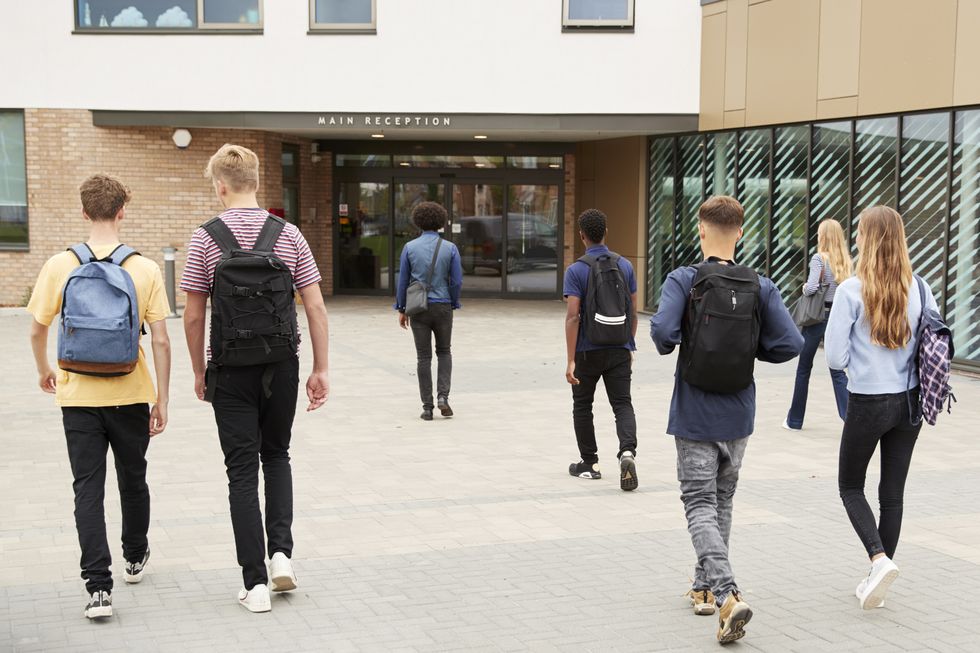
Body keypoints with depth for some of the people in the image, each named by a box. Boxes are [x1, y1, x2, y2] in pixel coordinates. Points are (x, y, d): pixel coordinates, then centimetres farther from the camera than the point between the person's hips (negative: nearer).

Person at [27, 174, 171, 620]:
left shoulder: (59, 266, -6)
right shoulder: (145, 269, -8)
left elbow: (38, 331, 1)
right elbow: (160, 340, -7)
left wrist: (44, 371, 21)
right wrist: (162, 399, 1)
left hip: (78, 396, 0)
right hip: (131, 396, 1)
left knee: (88, 488, 3)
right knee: (133, 480, 19)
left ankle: (98, 587, -4)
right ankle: (135, 558, 39)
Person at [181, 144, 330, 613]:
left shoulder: (206, 239, -6)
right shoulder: (289, 235, 0)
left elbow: (193, 316, -5)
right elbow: (315, 307, -2)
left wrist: (199, 372, 8)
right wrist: (321, 370, 4)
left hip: (231, 371, -2)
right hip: (281, 366, 2)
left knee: (243, 471, 4)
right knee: (277, 456, 22)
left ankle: (256, 582, 5)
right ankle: (281, 552, 9)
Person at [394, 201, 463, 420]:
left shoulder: (410, 247, -3)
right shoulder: (450, 248, -3)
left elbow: (402, 281, -1)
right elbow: (457, 281, -4)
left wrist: (401, 310, 8)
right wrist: (453, 305, 12)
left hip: (419, 309, 0)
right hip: (443, 307, 0)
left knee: (424, 357, 7)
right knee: (444, 352, 19)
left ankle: (427, 407, 6)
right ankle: (443, 397, 1)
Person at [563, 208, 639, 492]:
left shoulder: (576, 270, -11)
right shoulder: (625, 265, 2)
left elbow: (573, 317, -16)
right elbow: (633, 312, 6)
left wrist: (570, 360, -16)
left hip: (587, 351, -2)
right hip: (619, 350, 3)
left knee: (582, 406, 14)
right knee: (623, 404, 2)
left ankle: (589, 463, 21)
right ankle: (627, 452, -22)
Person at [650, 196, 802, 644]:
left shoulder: (683, 280, -12)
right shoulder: (760, 287, -4)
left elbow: (662, 329, -27)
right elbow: (791, 343, -10)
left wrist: (668, 345, -4)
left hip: (694, 417, -4)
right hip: (738, 417, 4)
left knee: (700, 506, 0)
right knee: (722, 503, 20)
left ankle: (727, 595, -17)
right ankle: (705, 587, 31)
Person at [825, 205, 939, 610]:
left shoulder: (851, 291, -14)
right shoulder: (918, 289, -2)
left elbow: (835, 357, -13)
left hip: (867, 404, -4)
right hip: (910, 403, 4)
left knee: (850, 486, 14)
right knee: (892, 492, 13)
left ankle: (880, 559, -7)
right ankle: (877, 582, 20)